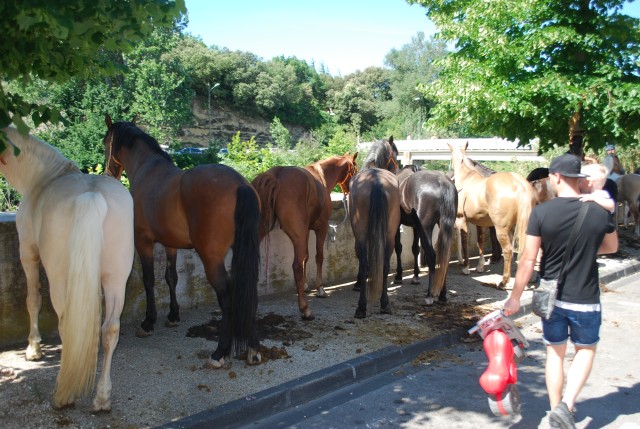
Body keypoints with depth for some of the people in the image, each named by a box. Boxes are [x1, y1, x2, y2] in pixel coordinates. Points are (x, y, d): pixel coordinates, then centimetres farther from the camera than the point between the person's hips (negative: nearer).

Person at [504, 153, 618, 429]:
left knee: (555, 352, 17)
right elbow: (612, 247, 10)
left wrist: (515, 298, -4)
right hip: (585, 299, 0)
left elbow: (528, 259, -13)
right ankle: (566, 405, 3)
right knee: (585, 349, 19)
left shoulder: (541, 212, -15)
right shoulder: (599, 212, -9)